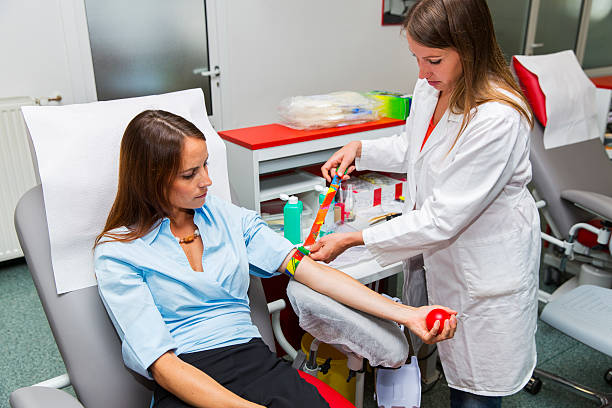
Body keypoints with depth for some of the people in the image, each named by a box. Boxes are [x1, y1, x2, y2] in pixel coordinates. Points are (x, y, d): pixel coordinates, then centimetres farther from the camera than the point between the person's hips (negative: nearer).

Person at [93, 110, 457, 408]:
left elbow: (308, 268, 5)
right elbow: (162, 364, -9)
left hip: (255, 359, 3)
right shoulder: (118, 253, 0)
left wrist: (405, 314, -3)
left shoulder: (228, 217, 13)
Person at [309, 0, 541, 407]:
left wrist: (353, 240, -24)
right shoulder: (431, 87, -4)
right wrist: (360, 149, 1)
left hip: (484, 263, -6)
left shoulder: (498, 119, -29)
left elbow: (443, 219, -28)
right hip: (435, 250, 6)